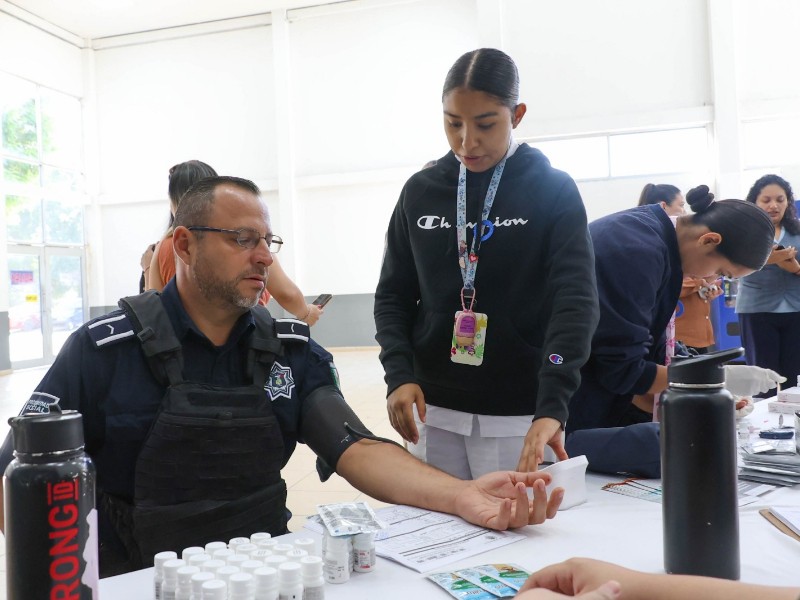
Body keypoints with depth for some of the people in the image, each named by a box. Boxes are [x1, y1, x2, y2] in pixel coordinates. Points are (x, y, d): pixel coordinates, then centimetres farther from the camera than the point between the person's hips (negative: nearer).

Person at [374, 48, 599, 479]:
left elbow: (575, 301, -15)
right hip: (434, 409, 3)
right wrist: (399, 374, -10)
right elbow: (393, 294, 7)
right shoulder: (420, 192, 4)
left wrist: (551, 407, -29)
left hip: (518, 414, -2)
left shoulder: (553, 191, -5)